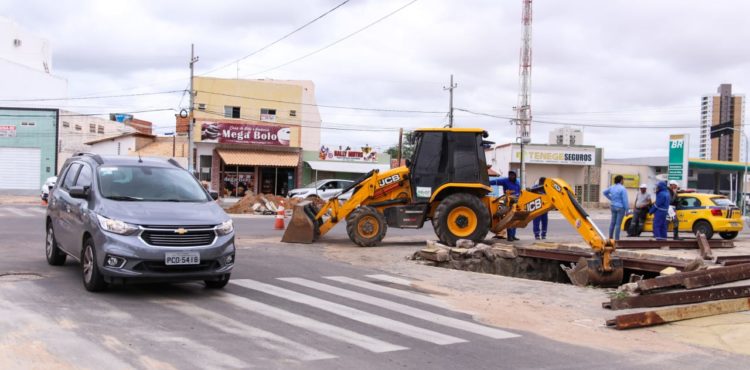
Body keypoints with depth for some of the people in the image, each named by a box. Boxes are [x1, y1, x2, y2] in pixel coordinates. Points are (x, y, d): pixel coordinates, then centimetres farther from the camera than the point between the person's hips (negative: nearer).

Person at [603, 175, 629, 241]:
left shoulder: (612, 187, 5)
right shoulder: (622, 189, -16)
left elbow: (605, 192, 23)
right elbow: (625, 200, -17)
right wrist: (627, 210, -11)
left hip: (613, 206, 7)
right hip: (620, 207, -7)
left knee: (612, 222, 15)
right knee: (618, 224, -3)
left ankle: (610, 237, 20)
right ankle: (617, 239, 0)